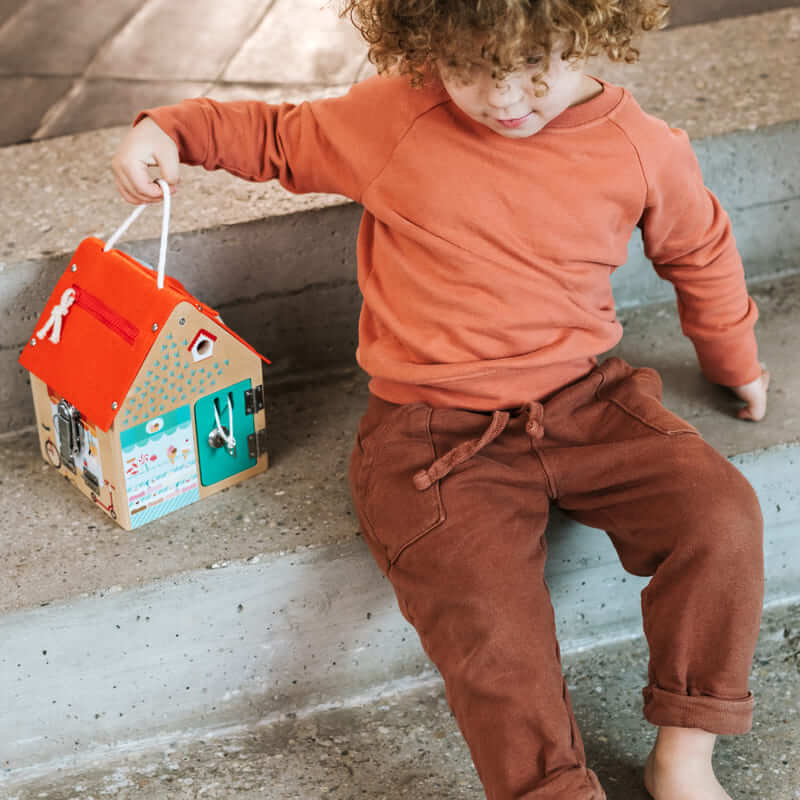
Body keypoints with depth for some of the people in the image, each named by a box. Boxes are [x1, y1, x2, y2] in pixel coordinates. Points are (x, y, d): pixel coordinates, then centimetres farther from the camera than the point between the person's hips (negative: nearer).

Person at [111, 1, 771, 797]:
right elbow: (277, 135, 10)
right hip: (435, 438, -2)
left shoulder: (644, 151, -3)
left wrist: (735, 361, 31)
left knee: (720, 516, -16)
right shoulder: (396, 119, -7)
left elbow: (699, 252, 17)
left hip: (584, 403, 3)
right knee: (491, 634, -23)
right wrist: (171, 129, -6)